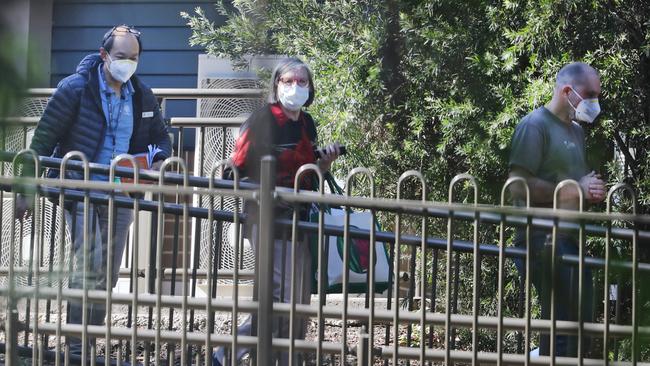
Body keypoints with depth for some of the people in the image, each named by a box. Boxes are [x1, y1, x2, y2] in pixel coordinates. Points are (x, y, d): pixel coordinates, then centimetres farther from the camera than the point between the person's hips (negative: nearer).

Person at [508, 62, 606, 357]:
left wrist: (592, 190, 6)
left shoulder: (576, 131, 19)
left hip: (571, 239, 9)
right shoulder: (535, 125, -9)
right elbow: (519, 185, -18)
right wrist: (576, 191, -16)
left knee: (581, 321, 11)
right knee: (560, 321, -12)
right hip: (544, 239, -9)